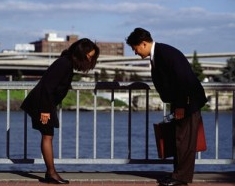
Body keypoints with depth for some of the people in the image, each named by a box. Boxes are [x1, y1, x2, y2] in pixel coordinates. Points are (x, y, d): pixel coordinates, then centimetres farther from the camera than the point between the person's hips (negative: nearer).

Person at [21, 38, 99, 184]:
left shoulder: (68, 63, 10)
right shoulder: (64, 64, -20)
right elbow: (48, 86, -25)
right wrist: (45, 109, -24)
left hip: (46, 103, 10)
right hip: (42, 104, -10)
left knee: (47, 136, 9)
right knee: (48, 136, -7)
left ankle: (50, 173, 11)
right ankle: (51, 173, -4)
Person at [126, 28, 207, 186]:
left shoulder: (166, 53, -21)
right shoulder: (156, 55, 8)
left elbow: (183, 79, -24)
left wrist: (180, 106, -19)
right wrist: (174, 105, 7)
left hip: (189, 101, -10)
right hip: (180, 103, 10)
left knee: (185, 141, -5)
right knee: (179, 139, 13)